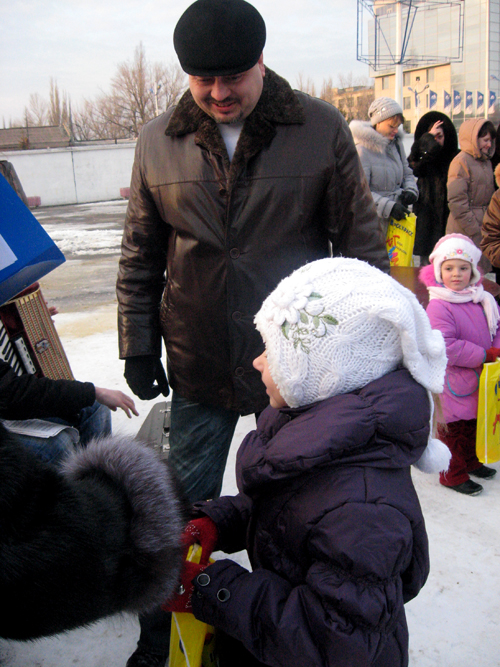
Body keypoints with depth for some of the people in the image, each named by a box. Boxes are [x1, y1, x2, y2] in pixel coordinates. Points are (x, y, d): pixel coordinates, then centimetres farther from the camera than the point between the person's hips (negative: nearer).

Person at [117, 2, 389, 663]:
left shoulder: (321, 128, -6)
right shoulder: (158, 141, 0)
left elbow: (362, 243, -1)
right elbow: (140, 256, 8)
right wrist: (138, 348, 8)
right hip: (199, 363, 2)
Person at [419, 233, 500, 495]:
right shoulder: (438, 306, -21)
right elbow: (446, 347, -27)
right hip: (454, 383, -7)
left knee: (475, 424, 23)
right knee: (454, 429, 5)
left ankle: (471, 461, 43)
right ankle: (453, 474, 22)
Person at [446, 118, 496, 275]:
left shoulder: (486, 162, 15)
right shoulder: (461, 162, -11)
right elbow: (456, 201, -16)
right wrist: (473, 229, -16)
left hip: (483, 228, 8)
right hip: (465, 232, -8)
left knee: (480, 272, 10)